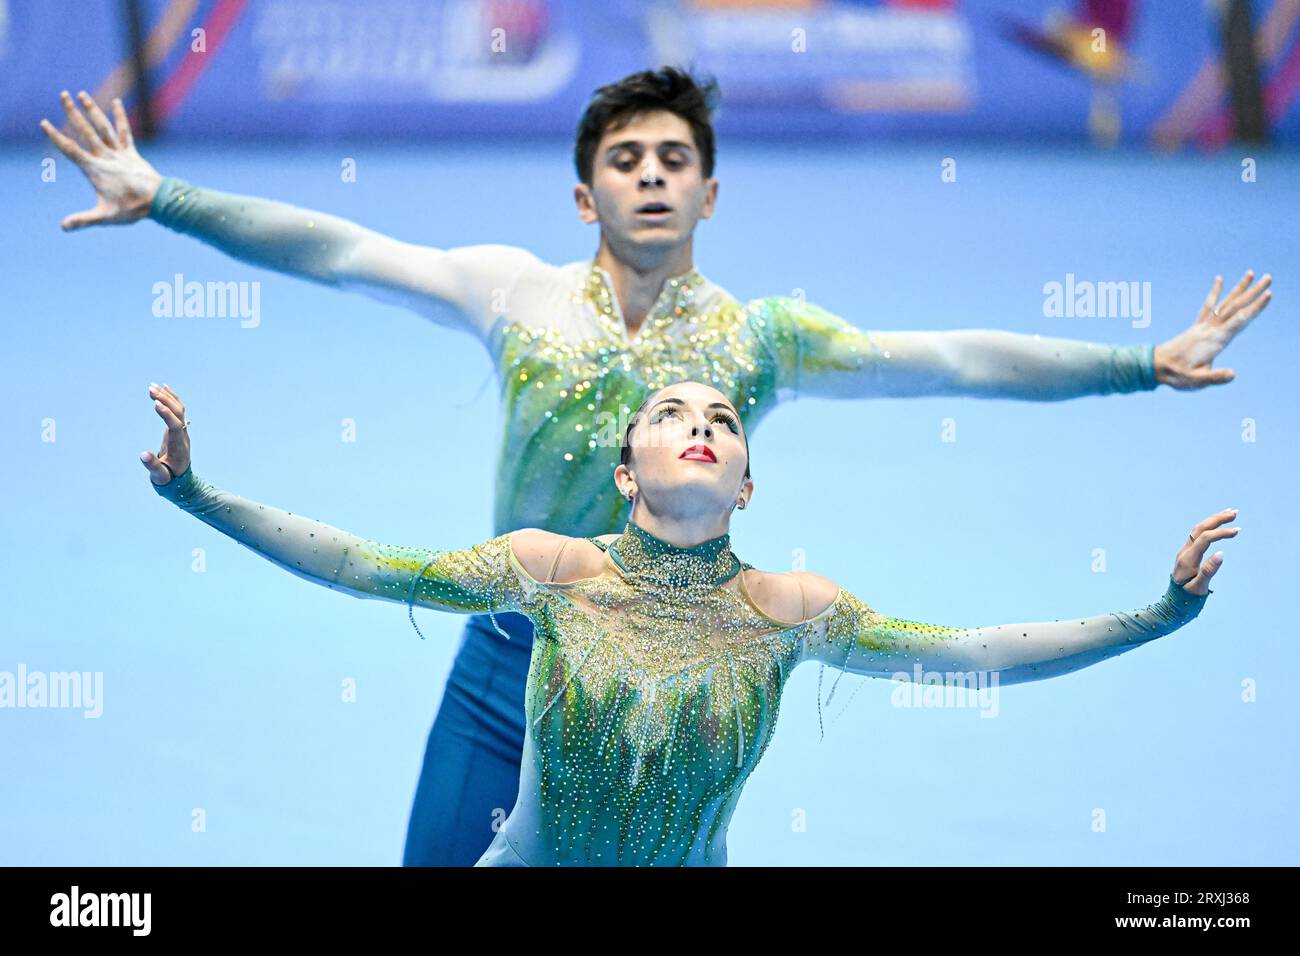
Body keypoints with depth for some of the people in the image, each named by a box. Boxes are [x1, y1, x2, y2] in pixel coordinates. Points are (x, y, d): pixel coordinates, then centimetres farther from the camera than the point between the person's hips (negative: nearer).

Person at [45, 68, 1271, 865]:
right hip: (507, 665, 0)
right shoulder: (518, 293, -2)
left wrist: (1147, 364, -9)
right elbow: (335, 251, -6)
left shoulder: (760, 335, -2)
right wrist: (160, 198, -14)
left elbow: (953, 358, -5)